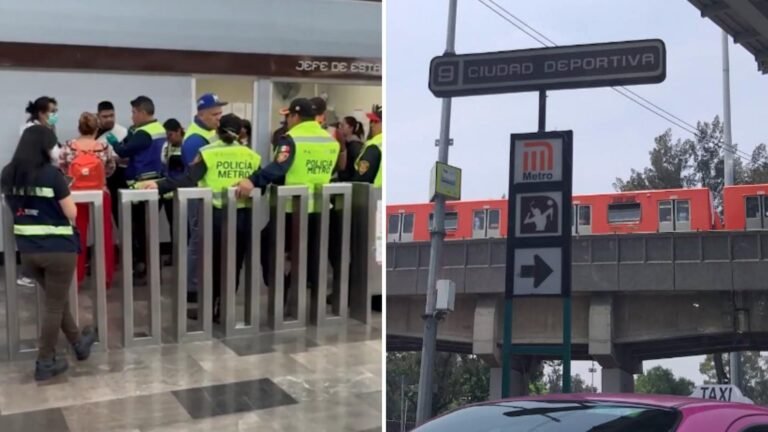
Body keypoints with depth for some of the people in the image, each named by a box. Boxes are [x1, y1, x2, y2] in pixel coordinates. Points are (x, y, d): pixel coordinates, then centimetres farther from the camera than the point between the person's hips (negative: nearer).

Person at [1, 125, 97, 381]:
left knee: (57, 299, 23)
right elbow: (71, 213, -10)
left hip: (27, 250, 6)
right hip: (58, 248, -6)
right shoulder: (52, 174, -15)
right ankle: (45, 363, 15)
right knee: (54, 305, 7)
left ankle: (79, 343, 39)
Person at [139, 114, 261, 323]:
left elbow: (187, 179, -14)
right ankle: (223, 309, 18)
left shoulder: (209, 153, -3)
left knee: (211, 262, 12)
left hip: (217, 215, -2)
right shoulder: (252, 156, 4)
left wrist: (159, 186, -18)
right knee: (234, 264, 11)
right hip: (243, 215, 2)